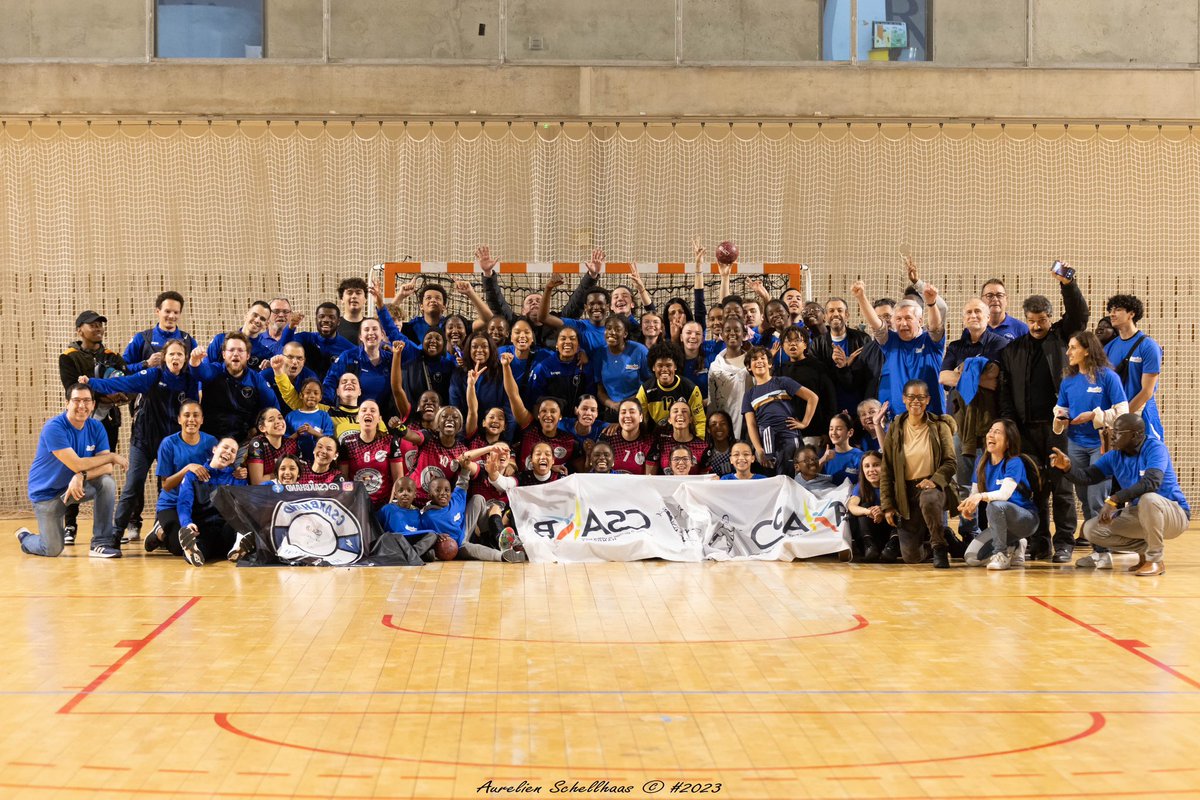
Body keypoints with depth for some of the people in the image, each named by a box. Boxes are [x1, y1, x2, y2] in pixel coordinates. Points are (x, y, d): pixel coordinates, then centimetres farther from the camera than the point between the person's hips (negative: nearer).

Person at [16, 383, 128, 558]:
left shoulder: (96, 428, -7)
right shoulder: (53, 427, -24)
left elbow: (107, 467, -16)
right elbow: (77, 464, -30)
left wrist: (82, 477, -34)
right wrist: (112, 456, -21)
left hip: (77, 485, 4)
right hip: (47, 492, -4)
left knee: (107, 482, -24)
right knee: (53, 550, -5)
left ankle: (103, 543, -16)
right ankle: (25, 537, 31)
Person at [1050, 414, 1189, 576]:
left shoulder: (1155, 449, -19)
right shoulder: (1115, 456, 2)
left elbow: (1151, 482, -36)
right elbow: (1087, 476, 1)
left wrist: (1113, 500, -42)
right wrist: (1067, 467, -21)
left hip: (1174, 514, -7)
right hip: (1138, 516, 7)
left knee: (1148, 499, -40)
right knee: (1091, 529, -6)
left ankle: (1155, 560, -20)